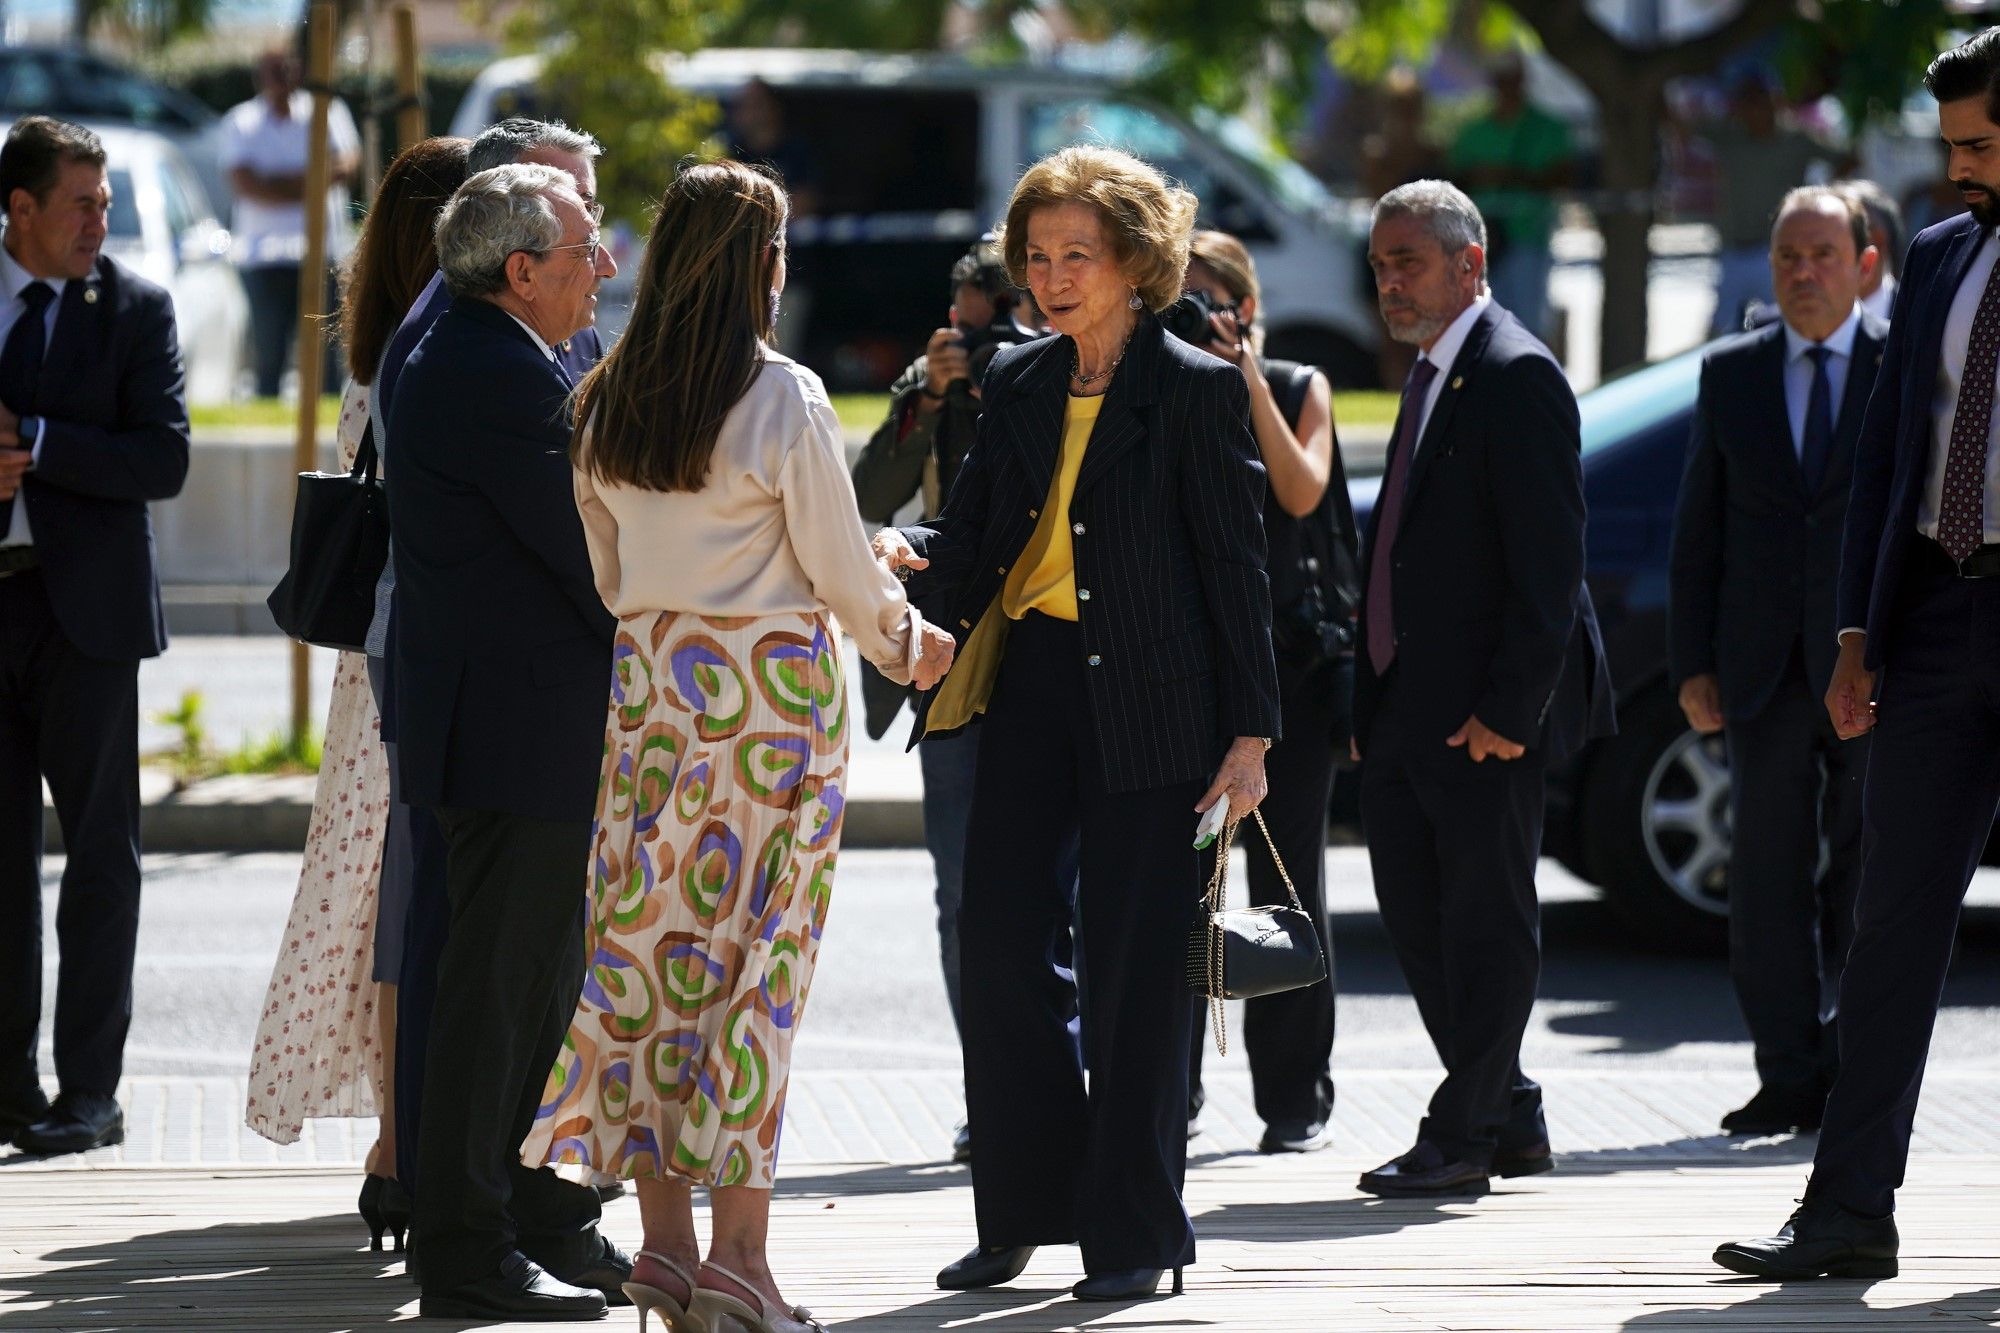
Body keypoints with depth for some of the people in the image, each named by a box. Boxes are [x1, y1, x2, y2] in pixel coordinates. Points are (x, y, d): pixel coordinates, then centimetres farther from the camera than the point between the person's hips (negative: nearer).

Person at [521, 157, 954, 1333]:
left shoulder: (609, 403, 4)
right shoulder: (784, 399, -12)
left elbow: (608, 572, 12)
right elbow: (840, 567, -6)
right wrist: (905, 639, 13)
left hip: (650, 682, 5)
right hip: (773, 683, -5)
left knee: (653, 938, 8)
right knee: (759, 950, -2)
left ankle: (665, 1237, 10)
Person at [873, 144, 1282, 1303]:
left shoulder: (1197, 391, -4)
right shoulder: (1020, 386, 12)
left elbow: (1237, 566, -5)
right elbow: (974, 540, 11)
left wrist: (1249, 732, -8)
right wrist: (908, 552, -12)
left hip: (1148, 705, -5)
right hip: (1030, 681, 5)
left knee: (1135, 967, -1)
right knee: (1003, 944, 3)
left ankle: (1133, 1230, 8)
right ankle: (1026, 1207, 16)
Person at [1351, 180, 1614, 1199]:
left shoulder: (1515, 377, -12)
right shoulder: (1432, 376, 17)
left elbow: (1548, 560, -18)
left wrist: (1511, 706, -21)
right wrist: (1372, 700, 15)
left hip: (1485, 718, -10)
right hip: (1408, 711, 10)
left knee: (1486, 921, -1)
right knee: (1414, 917, 11)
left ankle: (1462, 1135, 4)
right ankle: (1509, 1117, 20)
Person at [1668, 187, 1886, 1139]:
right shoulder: (1731, 373, 11)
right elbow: (1698, 531, 11)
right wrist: (1693, 663, 3)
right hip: (1764, 665, 3)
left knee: (1867, 877, 1)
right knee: (1769, 873, 1)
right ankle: (1790, 1078, 5)